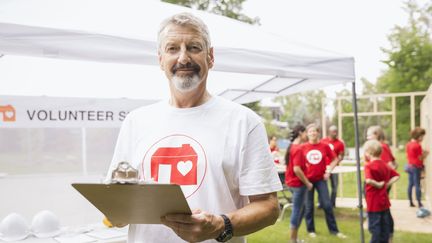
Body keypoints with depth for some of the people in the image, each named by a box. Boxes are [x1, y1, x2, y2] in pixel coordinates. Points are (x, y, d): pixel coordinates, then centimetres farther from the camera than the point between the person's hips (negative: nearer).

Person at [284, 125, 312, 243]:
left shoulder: (292, 146, 10)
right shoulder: (298, 149, -19)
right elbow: (297, 169, -25)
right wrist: (307, 183, -17)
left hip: (292, 182, 10)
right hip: (298, 183, -10)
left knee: (300, 209, 19)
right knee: (297, 211, 0)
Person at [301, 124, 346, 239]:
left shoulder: (324, 146, -3)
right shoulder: (303, 147, -4)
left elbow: (334, 159, 7)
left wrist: (328, 171, -3)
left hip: (321, 179, 0)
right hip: (308, 179, 0)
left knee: (327, 205, 0)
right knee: (309, 206, 6)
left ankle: (334, 230, 12)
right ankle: (311, 230, 20)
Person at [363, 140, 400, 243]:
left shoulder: (369, 166, -18)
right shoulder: (385, 165, 6)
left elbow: (368, 180, -35)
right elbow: (396, 176, 14)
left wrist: (378, 185, -19)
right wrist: (387, 184, 4)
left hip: (374, 203, -7)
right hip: (384, 201, 7)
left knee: (374, 227, 0)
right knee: (385, 225, 14)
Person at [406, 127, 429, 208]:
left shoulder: (408, 144, 8)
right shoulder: (417, 145, -17)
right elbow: (420, 158, -15)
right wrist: (425, 154, 2)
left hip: (409, 166, 8)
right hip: (416, 167, -8)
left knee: (410, 184, 10)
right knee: (417, 185, -5)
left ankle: (411, 202, 15)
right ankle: (419, 203, -1)